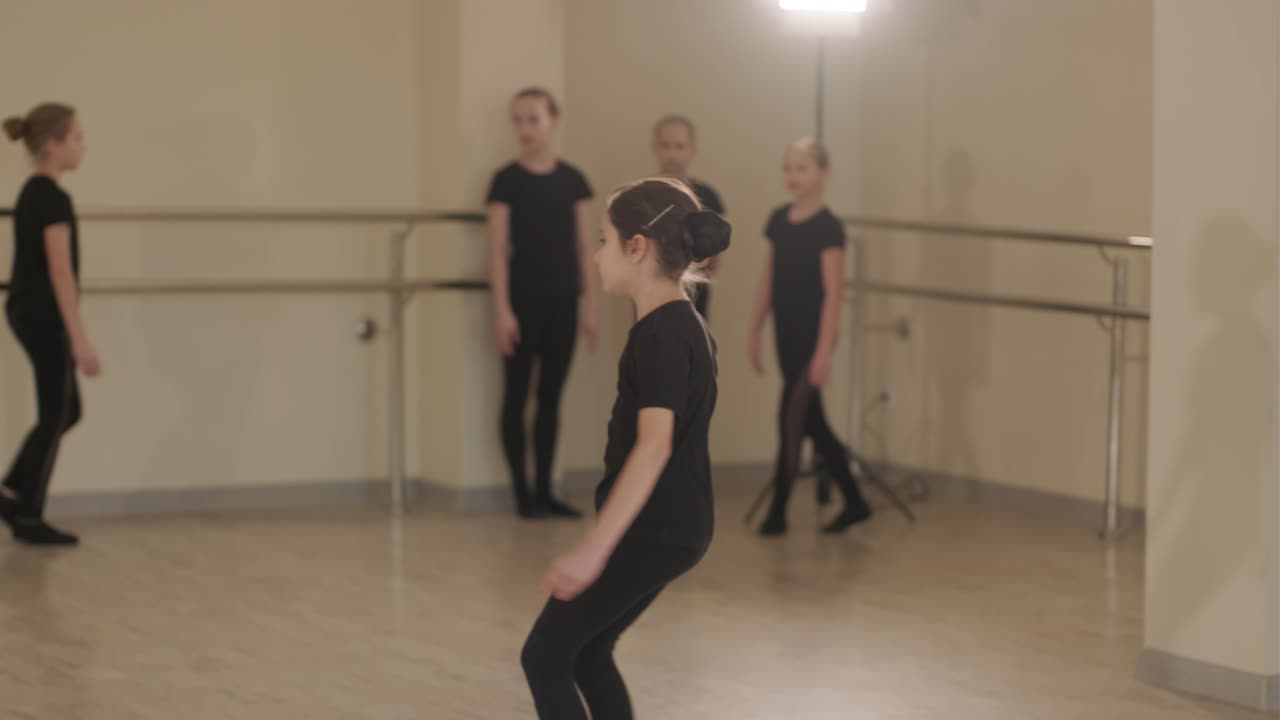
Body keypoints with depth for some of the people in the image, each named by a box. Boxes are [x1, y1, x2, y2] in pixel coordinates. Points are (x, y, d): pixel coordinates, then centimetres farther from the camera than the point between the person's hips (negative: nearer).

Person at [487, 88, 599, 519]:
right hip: (523, 298, -4)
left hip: (563, 299, 4)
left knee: (551, 395, 8)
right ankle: (522, 492, 7)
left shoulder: (573, 180, 6)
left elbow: (584, 248, 8)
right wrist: (502, 309, -13)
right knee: (518, 393, 1)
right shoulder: (507, 180, -5)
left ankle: (544, 491, 14)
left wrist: (589, 303, 4)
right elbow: (498, 250, -7)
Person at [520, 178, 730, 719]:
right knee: (587, 652, 19)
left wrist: (593, 548, -36)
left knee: (545, 656, -1)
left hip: (652, 530, -10)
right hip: (674, 526, 10)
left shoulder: (659, 334, -20)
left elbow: (655, 445, -31)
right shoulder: (685, 325, 12)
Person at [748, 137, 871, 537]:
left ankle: (778, 512, 5)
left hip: (812, 338, -7)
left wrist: (824, 350, -19)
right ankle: (854, 503, 21)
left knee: (791, 421, -4)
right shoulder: (778, 220, 8)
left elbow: (834, 293, -15)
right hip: (786, 336, 7)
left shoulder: (828, 228, -12)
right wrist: (755, 332, 13)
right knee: (811, 422, 11)